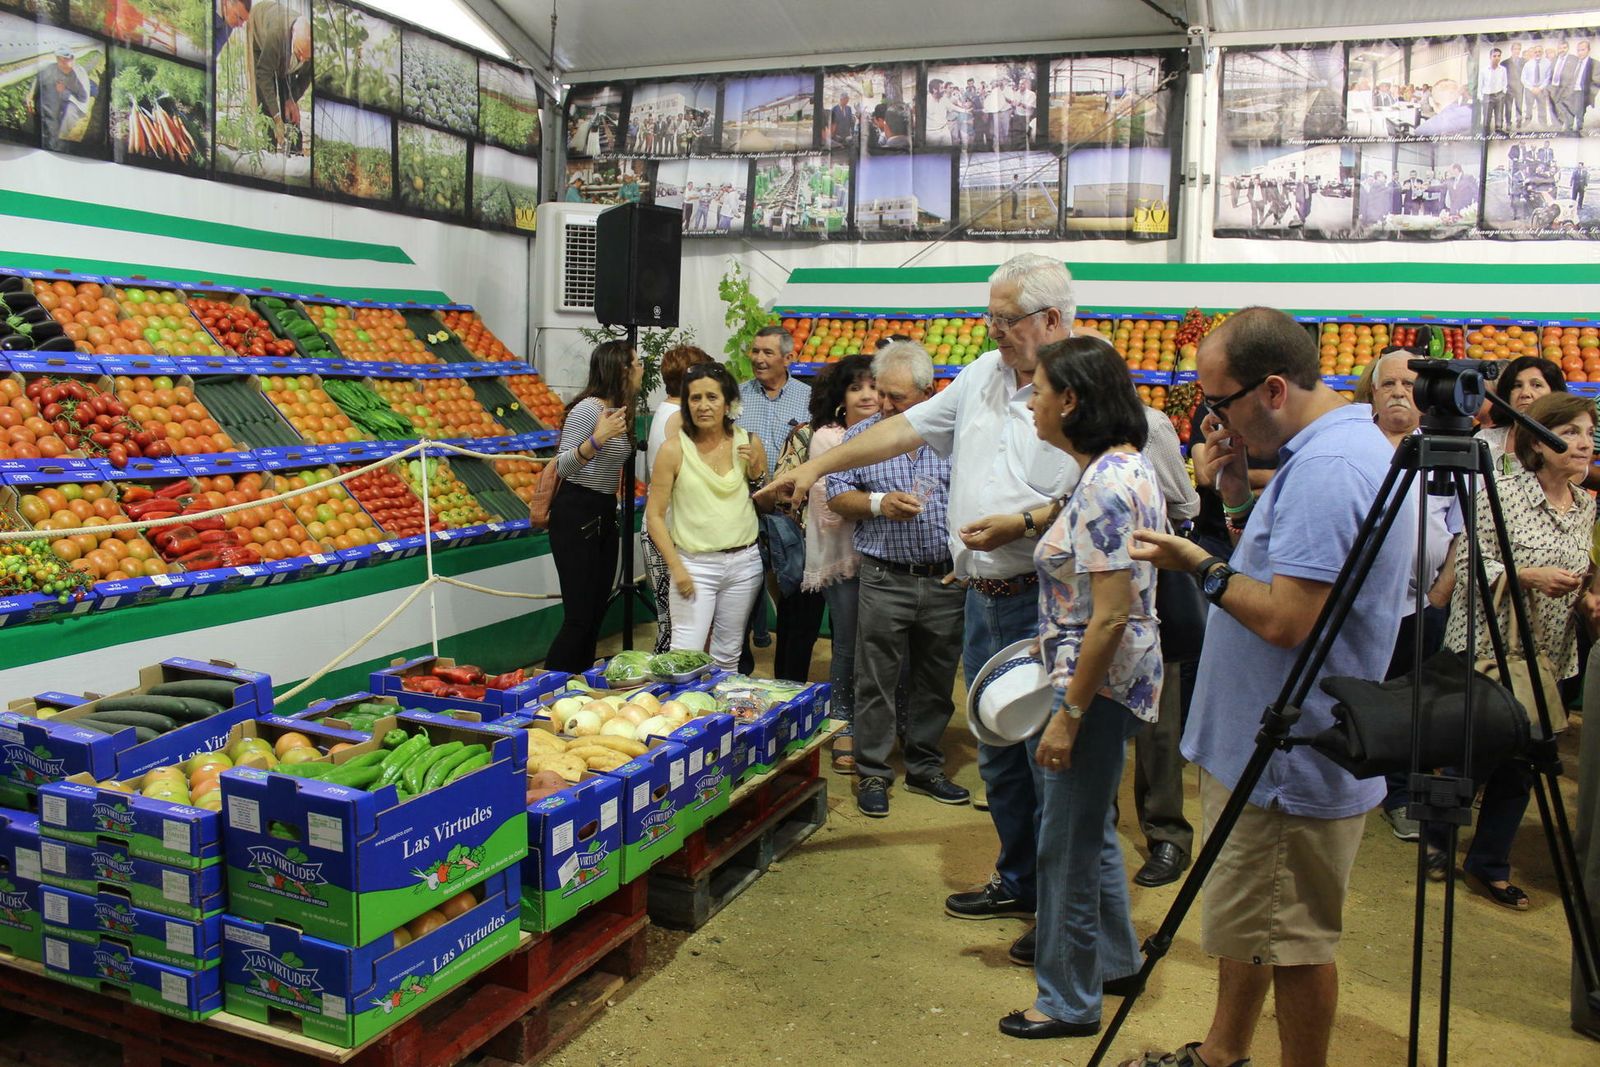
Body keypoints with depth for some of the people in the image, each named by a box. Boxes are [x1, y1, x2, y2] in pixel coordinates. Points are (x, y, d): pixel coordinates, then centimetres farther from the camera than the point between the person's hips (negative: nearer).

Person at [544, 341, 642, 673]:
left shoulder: (619, 410, 10)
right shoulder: (588, 409, -16)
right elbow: (562, 466, -21)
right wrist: (596, 439, -33)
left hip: (605, 515, 9)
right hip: (576, 515, -9)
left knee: (597, 613, 12)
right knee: (579, 618, -10)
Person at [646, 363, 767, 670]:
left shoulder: (749, 443, 2)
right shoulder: (674, 449, -8)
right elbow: (654, 516, -5)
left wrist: (756, 470, -6)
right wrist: (676, 569, -13)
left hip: (744, 562, 3)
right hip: (695, 564, -3)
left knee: (727, 656, 14)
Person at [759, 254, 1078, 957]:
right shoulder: (984, 374, 12)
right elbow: (907, 427, 17)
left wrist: (1023, 523, -23)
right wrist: (817, 466, 15)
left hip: (1044, 605, -8)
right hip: (985, 598, 8)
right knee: (998, 750, 16)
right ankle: (1019, 883, 33)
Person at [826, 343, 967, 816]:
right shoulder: (864, 434, 2)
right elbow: (836, 495, 3)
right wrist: (879, 504, -14)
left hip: (947, 580, 2)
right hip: (885, 580, -1)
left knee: (935, 683, 12)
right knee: (876, 682, 4)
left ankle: (925, 768, 28)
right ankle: (872, 773, 16)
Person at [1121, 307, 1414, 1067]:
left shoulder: (1329, 468, -25)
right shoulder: (1324, 450, 9)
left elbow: (1287, 619, -29)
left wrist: (1199, 567, -16)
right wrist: (1237, 491, 3)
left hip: (1292, 765, -11)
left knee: (1291, 937, 6)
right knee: (1250, 921, 22)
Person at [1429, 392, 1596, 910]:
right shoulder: (1502, 494, -12)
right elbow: (1467, 567, -13)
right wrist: (1528, 576, -25)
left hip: (1547, 657, 6)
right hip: (1487, 648, -5)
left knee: (1519, 762, 10)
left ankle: (1490, 864, 23)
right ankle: (1436, 841, 27)